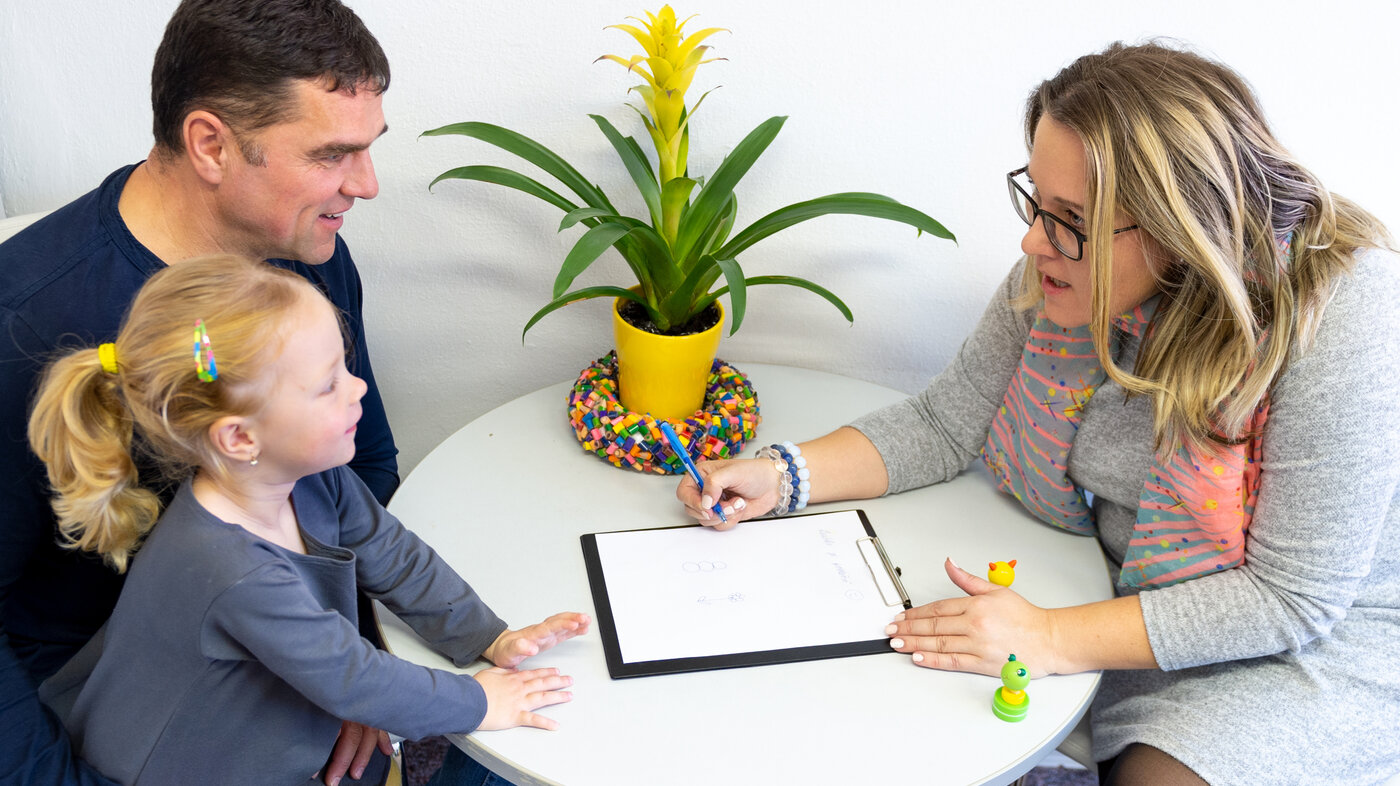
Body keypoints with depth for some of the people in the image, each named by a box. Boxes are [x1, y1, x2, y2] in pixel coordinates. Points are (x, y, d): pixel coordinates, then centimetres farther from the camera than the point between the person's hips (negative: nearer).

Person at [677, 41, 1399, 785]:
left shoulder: (1337, 315, -30)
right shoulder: (1062, 271, -13)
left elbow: (1293, 595, -28)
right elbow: (944, 423, -1)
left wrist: (1051, 639, -31)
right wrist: (780, 478, -15)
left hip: (1322, 631, -4)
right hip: (1130, 589, 5)